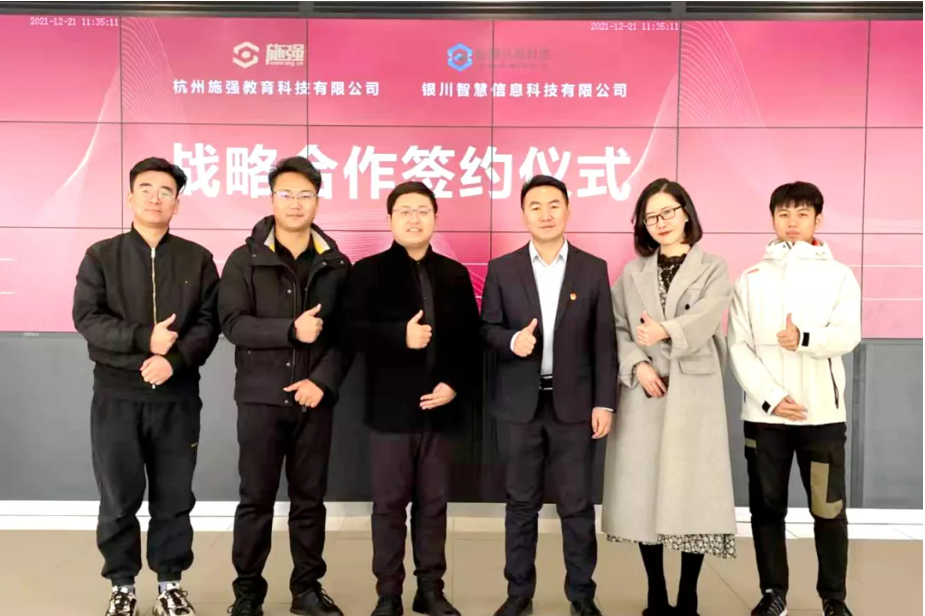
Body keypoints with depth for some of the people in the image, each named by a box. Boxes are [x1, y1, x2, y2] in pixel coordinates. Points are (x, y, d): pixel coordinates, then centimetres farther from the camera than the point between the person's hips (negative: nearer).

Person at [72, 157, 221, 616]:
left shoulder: (197, 259, 5)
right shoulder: (101, 256, 4)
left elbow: (209, 322, -2)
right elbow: (87, 318, -5)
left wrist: (175, 359, -18)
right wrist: (144, 339, -17)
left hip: (177, 397, 1)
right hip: (116, 397, 0)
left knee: (174, 497, 9)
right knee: (118, 499, 8)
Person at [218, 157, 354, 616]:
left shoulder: (335, 264, 5)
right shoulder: (245, 260, 0)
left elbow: (347, 332, 1)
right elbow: (232, 323, -10)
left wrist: (322, 380, -11)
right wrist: (292, 330, -21)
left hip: (314, 398, 2)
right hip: (261, 397, -1)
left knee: (310, 498, 10)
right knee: (256, 498, 6)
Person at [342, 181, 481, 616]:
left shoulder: (454, 274, 10)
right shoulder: (368, 271, 2)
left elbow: (471, 338, 7)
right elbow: (352, 330, -9)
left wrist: (456, 384, -6)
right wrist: (401, 336, -20)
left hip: (439, 406, 3)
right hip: (391, 407, -2)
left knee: (433, 502, 10)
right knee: (389, 502, 6)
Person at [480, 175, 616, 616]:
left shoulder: (593, 269, 3)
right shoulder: (502, 269, 3)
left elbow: (604, 342, 2)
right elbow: (487, 329, 4)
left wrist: (604, 402, -3)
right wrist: (512, 341, -18)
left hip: (573, 404, 0)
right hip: (520, 404, 0)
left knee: (576, 505, 6)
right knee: (521, 503, 10)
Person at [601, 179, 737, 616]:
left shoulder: (713, 269, 6)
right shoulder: (632, 273, 13)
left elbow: (704, 320, -11)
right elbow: (617, 329, 4)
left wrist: (667, 331, -29)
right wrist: (637, 365, -13)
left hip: (693, 393, -2)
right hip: (644, 391, 2)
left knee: (691, 490, -2)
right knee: (644, 491, 4)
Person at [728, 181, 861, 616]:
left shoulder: (838, 275, 6)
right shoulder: (752, 278, 8)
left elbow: (848, 335, -7)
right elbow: (738, 346, 0)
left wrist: (806, 339, -27)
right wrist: (770, 396, -12)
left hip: (822, 412, -1)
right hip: (764, 413, 1)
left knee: (828, 508, 2)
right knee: (767, 506, 7)